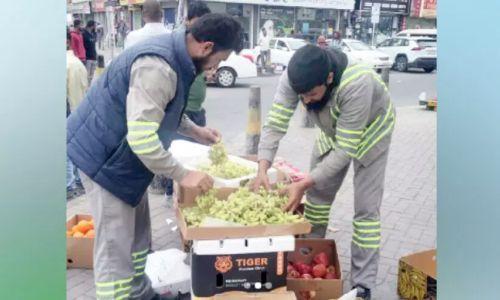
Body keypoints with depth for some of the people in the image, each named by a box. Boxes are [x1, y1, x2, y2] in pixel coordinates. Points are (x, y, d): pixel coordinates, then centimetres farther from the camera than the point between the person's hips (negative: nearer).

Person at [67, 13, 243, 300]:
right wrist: (184, 175, -28)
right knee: (115, 243, -2)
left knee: (137, 231, 18)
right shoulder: (158, 67, -31)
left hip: (124, 154, 10)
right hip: (103, 154, -10)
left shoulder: (175, 53, 1)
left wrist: (196, 131, 10)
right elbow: (141, 137, -36)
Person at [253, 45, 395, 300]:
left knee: (366, 208, -6)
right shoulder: (293, 78, -30)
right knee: (318, 193, 8)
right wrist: (262, 169, -42)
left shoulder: (356, 84, -43)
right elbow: (275, 124, -28)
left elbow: (345, 149, -39)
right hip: (333, 130, 5)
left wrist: (302, 185, -43)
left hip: (369, 131, -4)